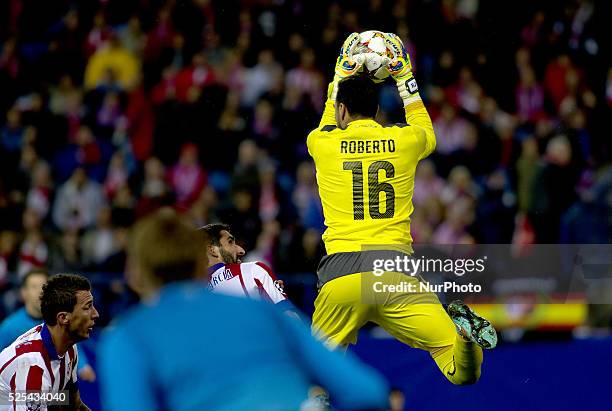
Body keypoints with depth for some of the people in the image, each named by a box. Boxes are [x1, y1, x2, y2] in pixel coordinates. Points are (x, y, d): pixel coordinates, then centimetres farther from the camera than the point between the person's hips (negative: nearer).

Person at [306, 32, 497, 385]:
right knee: (463, 372, -1)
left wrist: (340, 77, 48)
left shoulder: (321, 144, 11)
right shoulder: (405, 140, 11)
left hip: (340, 276, 0)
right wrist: (405, 78, 45)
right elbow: (427, 133, 39)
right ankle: (462, 333, -36)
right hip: (395, 268, 0)